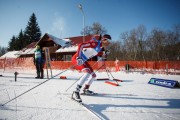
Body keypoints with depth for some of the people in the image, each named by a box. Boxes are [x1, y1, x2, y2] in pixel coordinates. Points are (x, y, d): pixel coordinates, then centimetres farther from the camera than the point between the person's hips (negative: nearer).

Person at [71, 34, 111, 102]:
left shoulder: (101, 48, 6)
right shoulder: (95, 43, -21)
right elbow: (81, 45, -27)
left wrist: (103, 53, 9)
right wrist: (78, 57, -36)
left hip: (83, 60, 9)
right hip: (76, 58, -9)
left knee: (93, 75, 12)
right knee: (88, 72, -30)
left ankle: (85, 89, 34)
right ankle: (75, 92, -27)